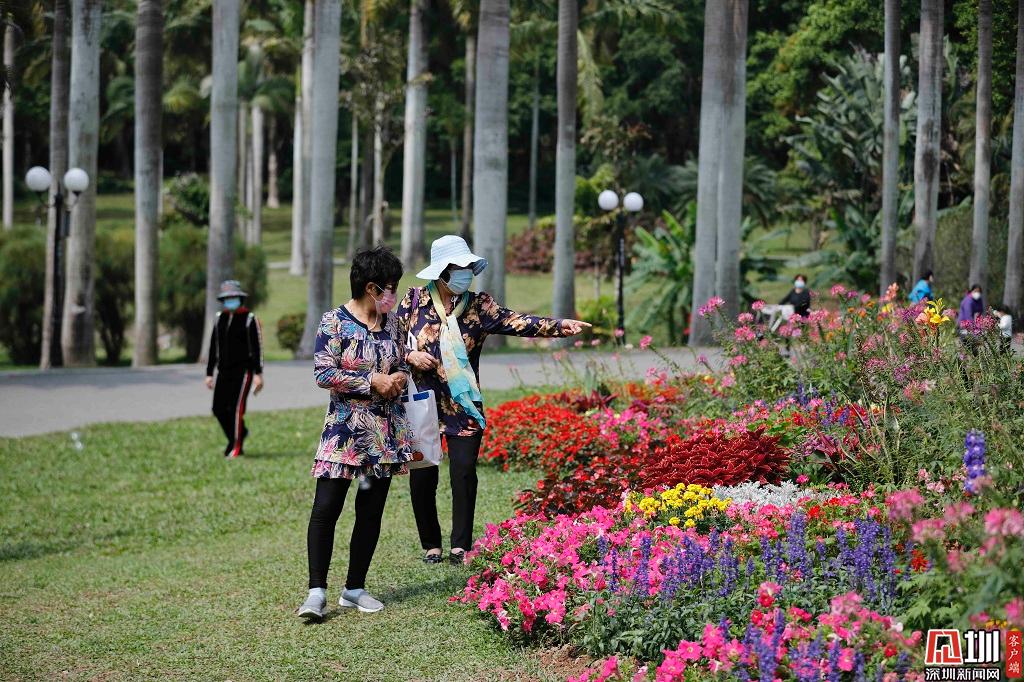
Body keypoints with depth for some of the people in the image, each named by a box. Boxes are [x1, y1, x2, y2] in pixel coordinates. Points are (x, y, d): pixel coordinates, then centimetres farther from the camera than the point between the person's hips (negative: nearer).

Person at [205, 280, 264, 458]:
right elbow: (213, 348, 13)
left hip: (243, 371, -5)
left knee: (236, 407, -13)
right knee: (219, 408, 1)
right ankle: (240, 432, 26)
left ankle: (237, 447, -6)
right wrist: (209, 374, 10)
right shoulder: (220, 319, 10)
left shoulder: (250, 319, -5)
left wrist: (258, 374, -14)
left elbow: (258, 348, -8)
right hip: (224, 372, 6)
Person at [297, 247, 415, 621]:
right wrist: (371, 382, -16)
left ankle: (355, 588, 16)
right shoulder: (335, 322, -8)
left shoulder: (391, 321, 10)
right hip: (346, 428, -6)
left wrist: (400, 377, -2)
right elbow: (323, 373, -13)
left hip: (387, 429, 6)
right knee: (326, 507, -12)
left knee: (371, 511, 7)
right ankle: (317, 591, -9)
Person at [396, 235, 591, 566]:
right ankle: (431, 546, 16)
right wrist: (410, 355, -13)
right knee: (422, 476, 2)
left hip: (463, 405, 0)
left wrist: (560, 326, -26)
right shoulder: (414, 299, 0)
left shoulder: (479, 305, 0)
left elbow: (517, 322, -12)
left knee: (464, 471, -6)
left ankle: (460, 547, 1)